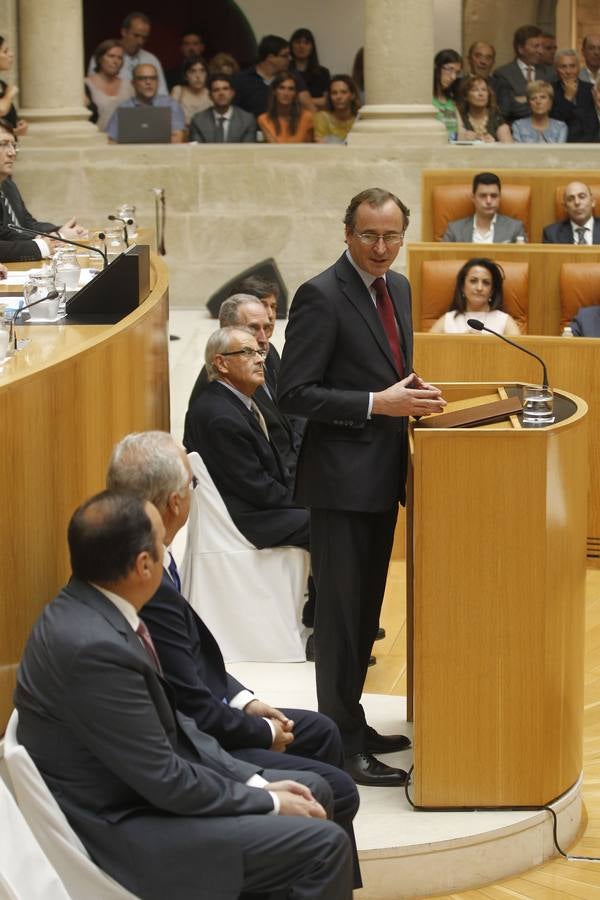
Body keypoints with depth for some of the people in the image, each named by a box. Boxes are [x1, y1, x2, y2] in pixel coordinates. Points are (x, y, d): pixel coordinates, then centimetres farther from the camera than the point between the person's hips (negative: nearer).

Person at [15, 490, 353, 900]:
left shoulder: (89, 607, 0)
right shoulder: (94, 647, -30)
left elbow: (169, 722, 9)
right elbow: (166, 781, -23)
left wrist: (255, 779, 2)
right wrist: (269, 801, -10)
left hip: (144, 783, 10)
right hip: (119, 826, -10)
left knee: (314, 790, 16)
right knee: (325, 845, -12)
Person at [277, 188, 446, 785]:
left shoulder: (397, 288, 10)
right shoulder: (321, 297, -15)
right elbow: (295, 393, -18)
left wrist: (411, 389, 1)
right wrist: (378, 403, -23)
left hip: (381, 475, 8)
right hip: (342, 479, -8)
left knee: (365, 608, 17)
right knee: (341, 613, -2)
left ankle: (351, 722, 29)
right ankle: (341, 743, 5)